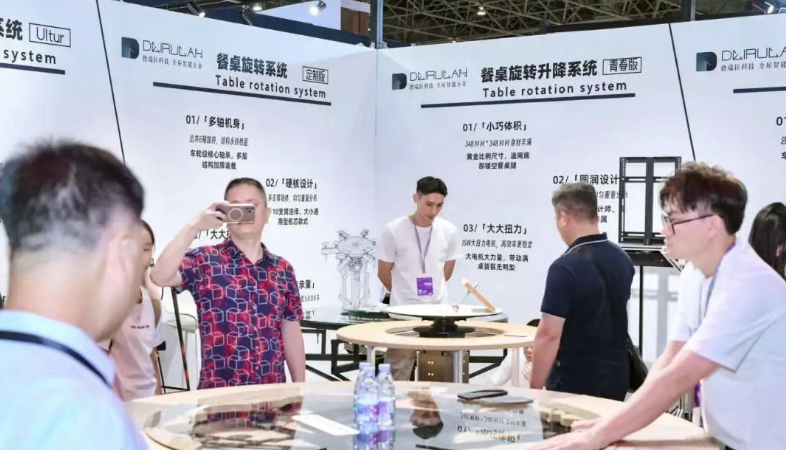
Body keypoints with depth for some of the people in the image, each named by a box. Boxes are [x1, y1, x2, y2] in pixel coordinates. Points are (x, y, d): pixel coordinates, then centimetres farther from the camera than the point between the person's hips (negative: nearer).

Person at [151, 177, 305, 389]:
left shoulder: (283, 270, 7)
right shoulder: (205, 260, -4)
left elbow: (291, 333, 10)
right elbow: (160, 277, -22)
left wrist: (300, 388, 9)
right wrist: (195, 226, -23)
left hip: (272, 389, 3)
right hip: (218, 390, -3)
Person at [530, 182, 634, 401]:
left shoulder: (565, 267, -19)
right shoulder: (623, 259, 5)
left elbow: (549, 334, -20)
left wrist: (535, 389, -13)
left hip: (574, 383, -7)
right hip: (616, 378, 7)